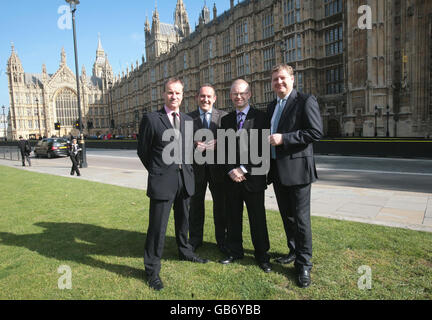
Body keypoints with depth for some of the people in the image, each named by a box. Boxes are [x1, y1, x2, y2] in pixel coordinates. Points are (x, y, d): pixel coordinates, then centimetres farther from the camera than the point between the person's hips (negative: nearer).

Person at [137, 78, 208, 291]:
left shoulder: (188, 120, 9)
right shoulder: (151, 119, -6)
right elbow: (143, 151, 0)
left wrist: (186, 168, 12)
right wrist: (158, 171, 7)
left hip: (185, 179, 5)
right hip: (162, 181, -5)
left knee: (183, 221, 21)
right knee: (157, 227, 0)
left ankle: (185, 252, 43)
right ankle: (152, 270, 16)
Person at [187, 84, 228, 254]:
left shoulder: (223, 116, 4)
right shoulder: (188, 117, 7)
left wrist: (217, 143, -17)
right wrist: (194, 145, -15)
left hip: (217, 165, 0)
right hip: (196, 165, 1)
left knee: (220, 204, 7)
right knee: (196, 203, 9)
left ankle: (222, 240, 22)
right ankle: (195, 239, 25)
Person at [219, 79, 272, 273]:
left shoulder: (260, 118, -2)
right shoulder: (226, 120, 11)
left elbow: (261, 148, -8)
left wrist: (243, 169, -13)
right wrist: (230, 170, -6)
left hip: (253, 177, -3)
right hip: (232, 178, 4)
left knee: (257, 219, 6)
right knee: (233, 217, 13)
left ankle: (262, 255, 22)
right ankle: (234, 252, 29)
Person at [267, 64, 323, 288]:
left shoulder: (305, 101, -7)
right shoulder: (271, 107, 16)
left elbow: (316, 132, -17)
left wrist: (284, 138, -21)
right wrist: (268, 140, 8)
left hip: (297, 169, -7)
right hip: (277, 171, 7)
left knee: (301, 218, -1)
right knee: (287, 216, 18)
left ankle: (304, 264, 13)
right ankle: (294, 251, 36)